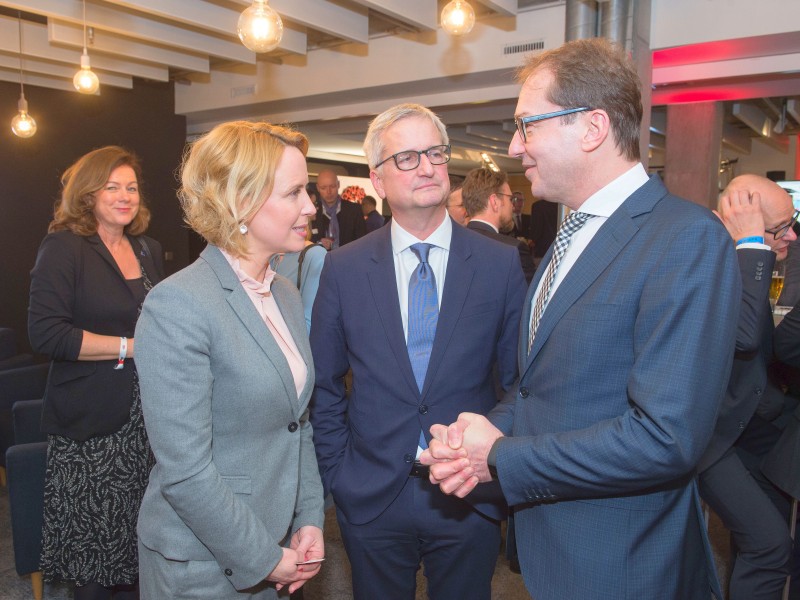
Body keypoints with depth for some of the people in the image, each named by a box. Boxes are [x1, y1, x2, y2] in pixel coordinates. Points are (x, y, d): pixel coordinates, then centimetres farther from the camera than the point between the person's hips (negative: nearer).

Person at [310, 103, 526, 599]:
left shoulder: (502, 265, -6)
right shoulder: (343, 269, -4)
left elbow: (521, 381, -1)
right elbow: (325, 386, 2)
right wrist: (336, 474, 0)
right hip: (370, 499, 1)